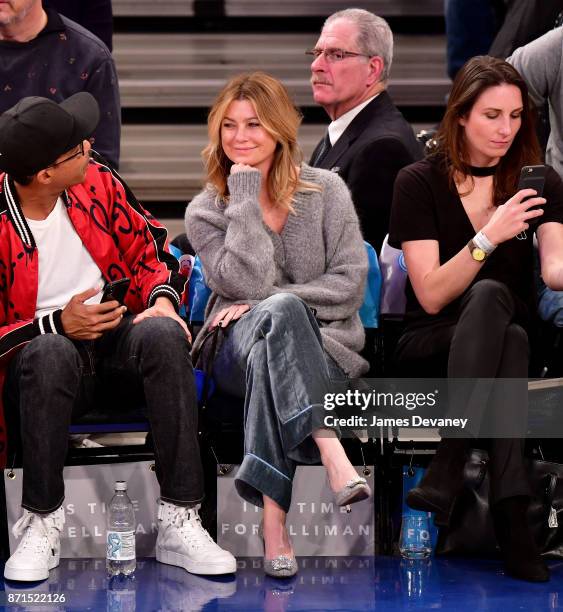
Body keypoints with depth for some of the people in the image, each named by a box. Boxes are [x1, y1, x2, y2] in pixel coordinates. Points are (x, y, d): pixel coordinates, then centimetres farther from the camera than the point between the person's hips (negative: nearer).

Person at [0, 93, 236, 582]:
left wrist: (162, 299, -9)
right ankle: (41, 523, -23)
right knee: (49, 354, -39)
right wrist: (57, 325, -21)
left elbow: (150, 251, 12)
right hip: (40, 360, -3)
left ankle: (179, 523, -32)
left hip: (119, 340, 4)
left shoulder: (97, 181, 2)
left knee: (162, 334, -31)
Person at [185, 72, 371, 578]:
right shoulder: (205, 212, 8)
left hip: (325, 342, 0)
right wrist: (246, 198, -9)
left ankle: (273, 516, -48)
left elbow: (350, 283, -2)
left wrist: (263, 304, -10)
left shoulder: (326, 191, 8)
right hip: (239, 348, 0)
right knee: (279, 313, -38)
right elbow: (247, 283, -10)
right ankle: (334, 458, -53)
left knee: (270, 335, -38)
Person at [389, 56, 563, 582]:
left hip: (507, 337, 2)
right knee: (493, 294, -36)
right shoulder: (419, 183, -1)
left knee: (489, 298, -35)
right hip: (429, 346, -2)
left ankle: (446, 473, -43)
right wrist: (488, 237, -23)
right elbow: (431, 295, -11)